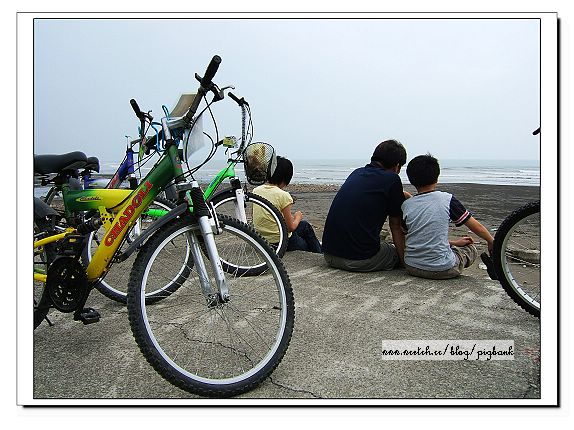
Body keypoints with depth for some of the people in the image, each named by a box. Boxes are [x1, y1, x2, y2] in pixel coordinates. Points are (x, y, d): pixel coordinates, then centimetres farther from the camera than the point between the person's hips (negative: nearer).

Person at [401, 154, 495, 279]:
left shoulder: (406, 205, 0)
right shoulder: (447, 199, -7)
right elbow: (476, 227, 2)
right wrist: (491, 241, 22)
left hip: (412, 268, 4)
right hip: (442, 270, -3)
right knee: (471, 249, 24)